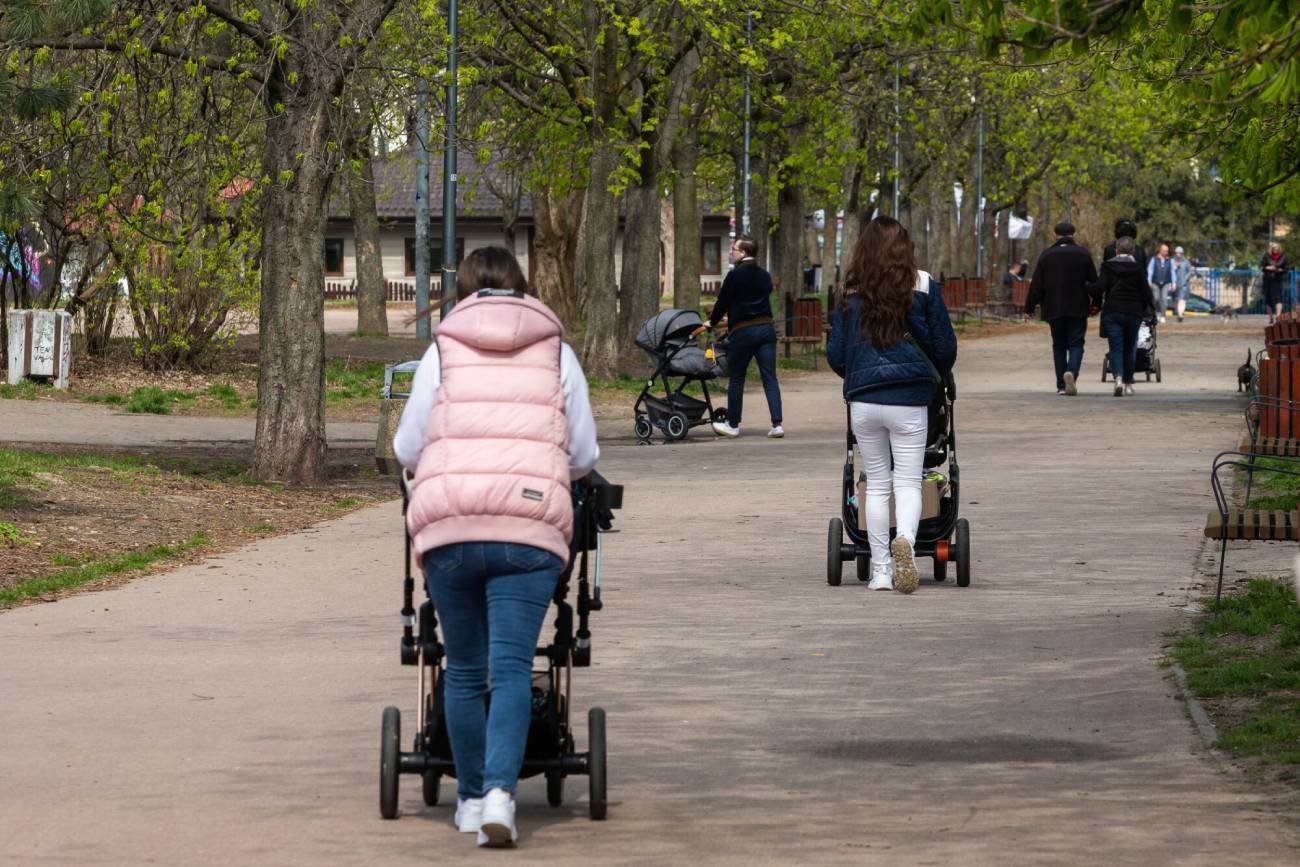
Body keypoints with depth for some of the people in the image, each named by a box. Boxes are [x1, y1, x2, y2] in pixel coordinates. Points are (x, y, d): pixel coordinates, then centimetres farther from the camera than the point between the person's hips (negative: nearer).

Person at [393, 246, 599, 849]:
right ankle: (500, 791, -22)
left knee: (464, 671, 12)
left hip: (448, 527, 1)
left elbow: (406, 449, 11)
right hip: (531, 527, -1)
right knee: (512, 669, -5)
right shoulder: (556, 353, 12)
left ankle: (471, 799, 20)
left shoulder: (443, 352, 10)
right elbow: (584, 455, 14)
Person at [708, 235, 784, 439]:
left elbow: (723, 301, -2)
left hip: (743, 331, -5)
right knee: (769, 378, 1)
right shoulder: (764, 276, 11)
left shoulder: (735, 275, -8)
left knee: (736, 379, 8)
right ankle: (777, 424, -8)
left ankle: (733, 424, 15)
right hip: (766, 328, 5)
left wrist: (712, 322, 17)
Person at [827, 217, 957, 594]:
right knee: (908, 481, 1)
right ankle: (905, 539, -29)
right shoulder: (922, 286, 0)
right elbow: (944, 346, 5)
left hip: (863, 401, 1)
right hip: (909, 399, -1)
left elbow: (835, 355, 7)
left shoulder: (852, 295, 4)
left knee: (876, 484, 12)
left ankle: (881, 570, 12)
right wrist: (938, 377, 26)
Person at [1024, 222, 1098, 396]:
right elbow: (1094, 281, 5)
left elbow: (1036, 285, 1)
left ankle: (1061, 385, 9)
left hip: (1054, 309, 1)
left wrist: (1029, 308, 7)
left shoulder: (1047, 255, 2)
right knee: (1076, 344, 1)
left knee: (1059, 346, 11)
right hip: (1077, 309, -1)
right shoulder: (1083, 254, 0)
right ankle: (1072, 372, -27)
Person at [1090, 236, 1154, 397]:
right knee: (1129, 349, 14)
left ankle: (1118, 377, -26)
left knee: (1115, 348, -3)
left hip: (1112, 312, -1)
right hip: (1133, 312, 1)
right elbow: (1145, 292, 0)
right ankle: (1128, 383, 20)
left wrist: (1097, 303, 7)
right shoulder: (1137, 268, 1)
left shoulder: (1108, 266, -1)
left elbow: (1099, 287, -11)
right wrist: (1149, 309, 17)